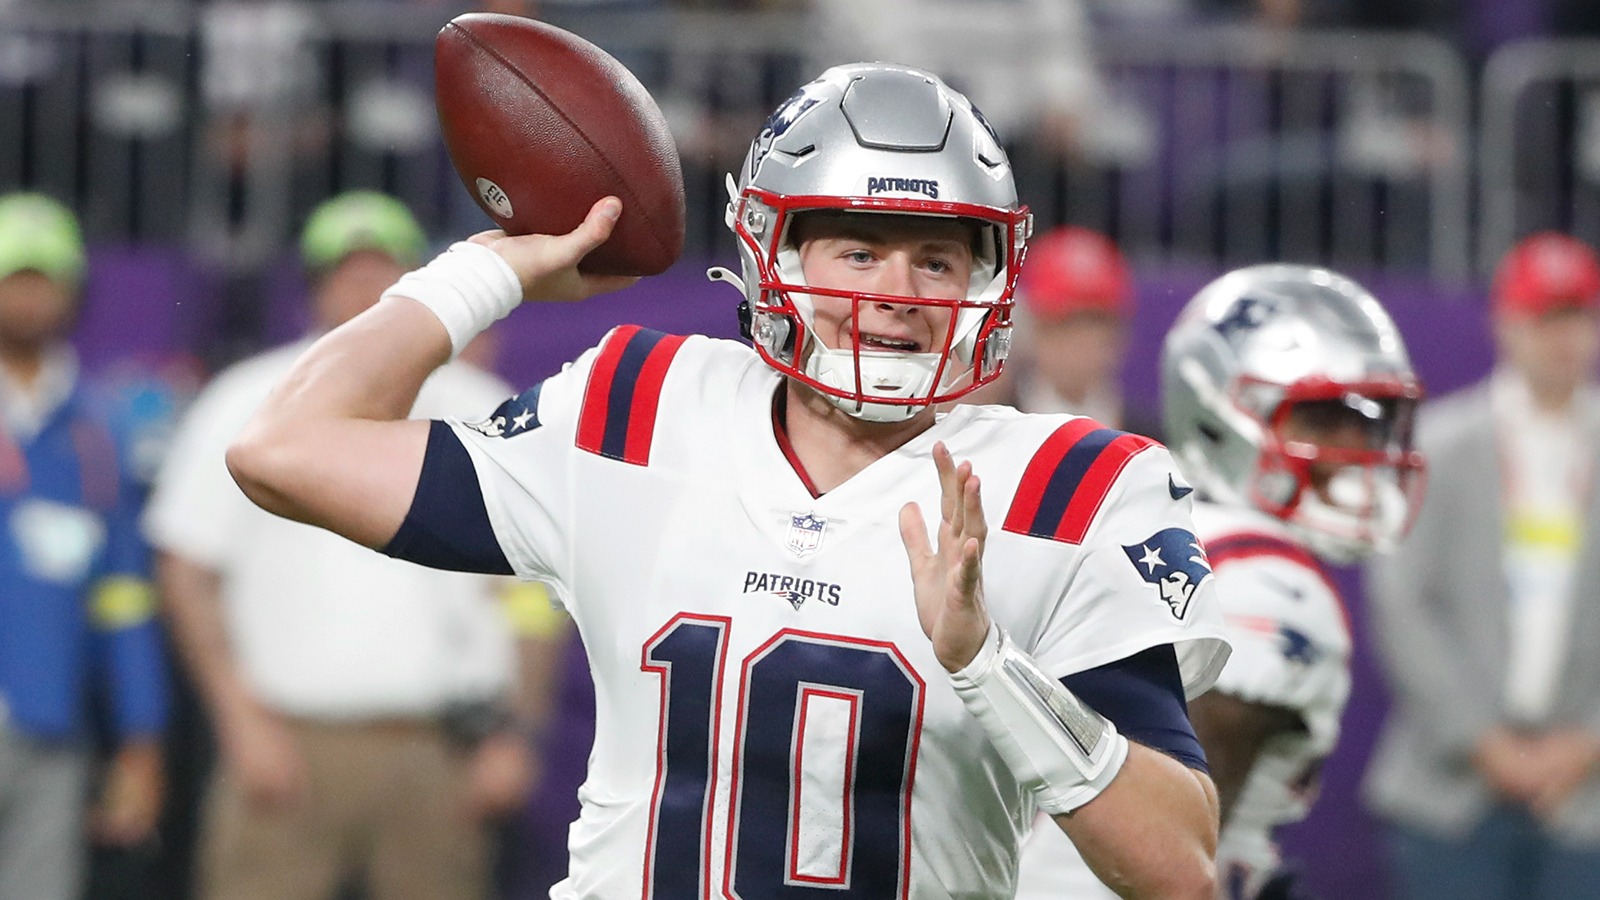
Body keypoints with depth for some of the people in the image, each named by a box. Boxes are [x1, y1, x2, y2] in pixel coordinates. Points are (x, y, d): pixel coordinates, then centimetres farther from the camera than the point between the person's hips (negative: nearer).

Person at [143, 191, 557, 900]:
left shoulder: (481, 413, 11)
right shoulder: (247, 407, 6)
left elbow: (528, 593, 13)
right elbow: (187, 575, 4)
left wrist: (511, 735, 4)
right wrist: (242, 721, -5)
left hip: (440, 753, 2)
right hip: (290, 747, -2)